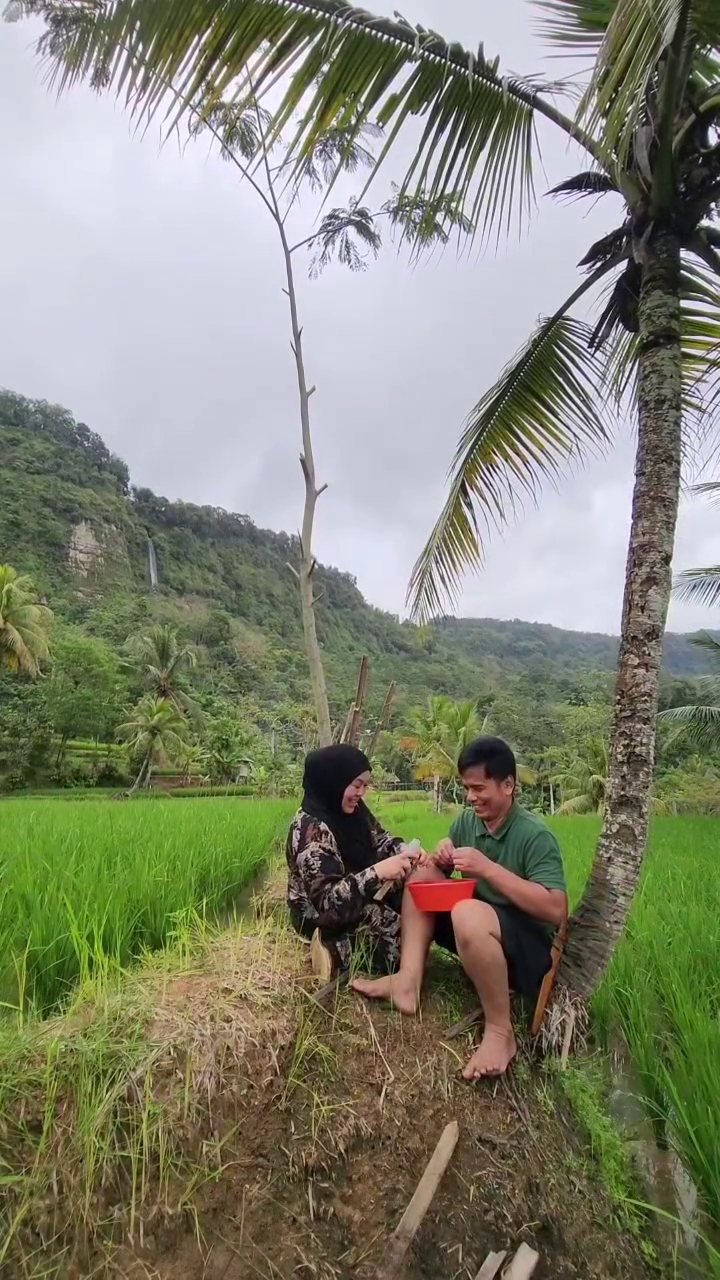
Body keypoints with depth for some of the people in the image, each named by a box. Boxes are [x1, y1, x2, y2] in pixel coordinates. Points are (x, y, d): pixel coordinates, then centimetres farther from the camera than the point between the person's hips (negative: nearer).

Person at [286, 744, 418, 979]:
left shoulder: (352, 810, -4)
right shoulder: (310, 828, -29)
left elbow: (380, 840, 6)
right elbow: (327, 900, -33)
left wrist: (405, 852, -16)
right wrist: (377, 872, -43)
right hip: (322, 916, -9)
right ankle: (337, 948, -6)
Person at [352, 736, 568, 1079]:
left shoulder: (535, 835, -20)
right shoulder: (467, 820, 0)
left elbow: (556, 910, -29)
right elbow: (440, 858, 13)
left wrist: (489, 868, -32)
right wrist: (441, 855, -12)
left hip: (530, 946, -8)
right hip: (480, 933, 8)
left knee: (468, 914, -37)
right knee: (422, 872, -4)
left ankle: (500, 1031, -18)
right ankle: (408, 982, -13)